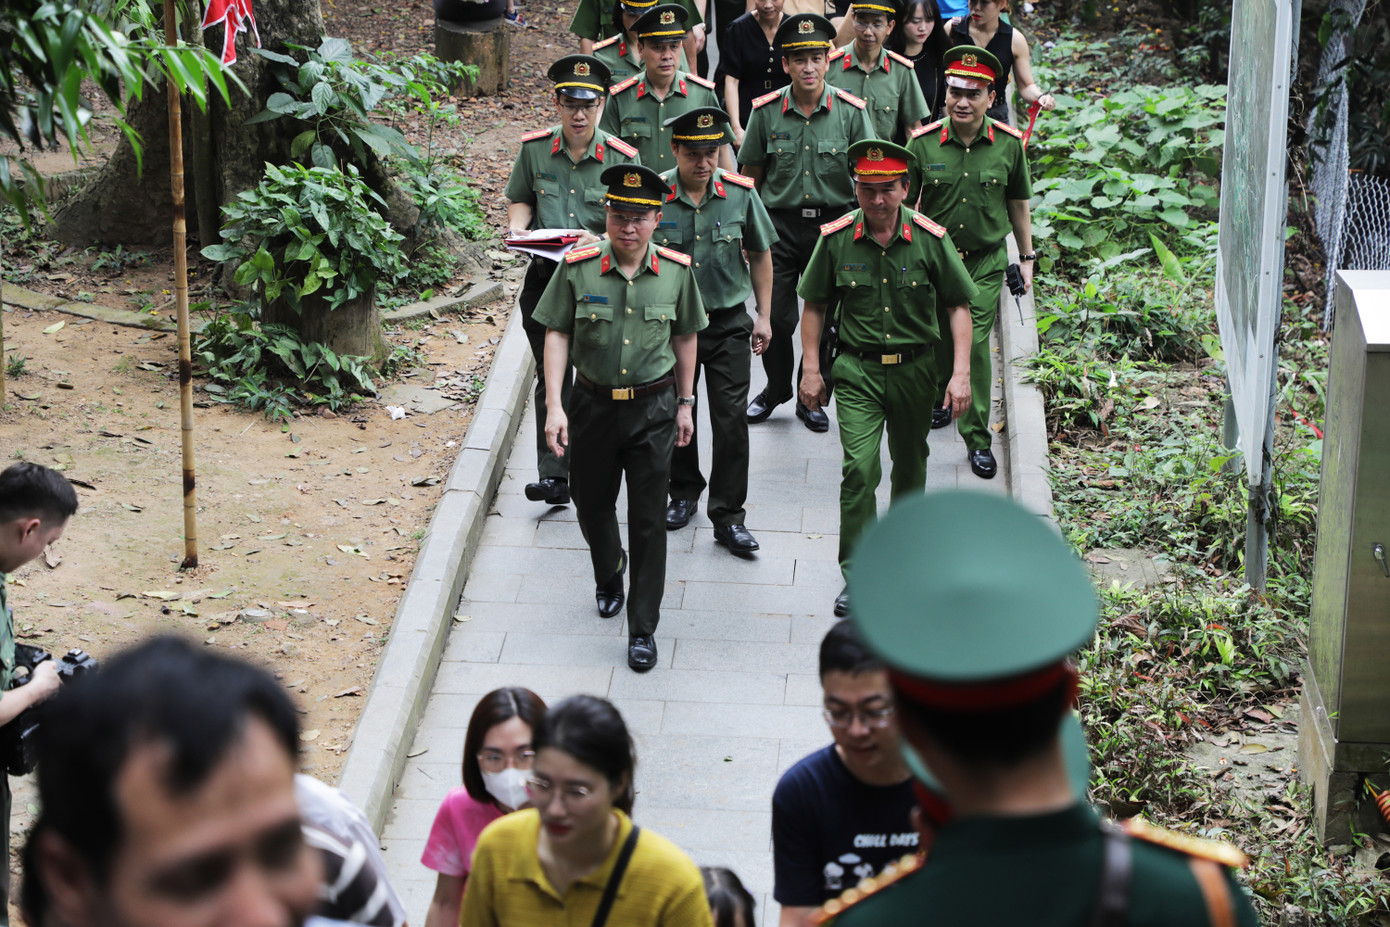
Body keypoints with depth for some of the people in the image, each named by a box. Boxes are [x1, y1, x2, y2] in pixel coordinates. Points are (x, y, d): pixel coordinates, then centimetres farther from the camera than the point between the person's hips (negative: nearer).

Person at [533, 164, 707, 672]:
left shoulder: (676, 271, -6)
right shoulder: (577, 268, -10)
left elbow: (685, 337, 7)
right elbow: (556, 335, -6)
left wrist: (685, 403, 10)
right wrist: (554, 406, -13)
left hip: (653, 409, -1)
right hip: (593, 406, 1)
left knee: (649, 519, -2)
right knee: (592, 506, 18)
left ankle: (643, 628, 7)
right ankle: (609, 578, 50)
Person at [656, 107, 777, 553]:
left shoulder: (740, 193, -6)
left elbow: (760, 255, 7)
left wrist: (764, 316, 6)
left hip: (729, 321, 0)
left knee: (731, 419, -4)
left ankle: (728, 516, 3)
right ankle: (683, 494, 34)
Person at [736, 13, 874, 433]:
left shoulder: (850, 111, -3)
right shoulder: (766, 111, -2)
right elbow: (750, 174, 8)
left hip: (833, 223, 0)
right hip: (778, 224, 0)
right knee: (775, 316, 0)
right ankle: (776, 390, 24)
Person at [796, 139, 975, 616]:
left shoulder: (930, 239, -8)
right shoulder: (836, 238, -6)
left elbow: (958, 306, 0)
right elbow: (815, 305, 6)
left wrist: (960, 374, -7)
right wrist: (811, 369, 3)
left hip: (915, 368, 1)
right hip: (857, 370, -1)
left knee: (910, 464, 18)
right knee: (860, 467, -15)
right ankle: (857, 575, -8)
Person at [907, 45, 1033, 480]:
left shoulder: (1009, 144, -6)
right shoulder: (923, 143, -8)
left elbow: (1018, 203, 7)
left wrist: (1026, 256, 11)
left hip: (986, 261, -1)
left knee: (975, 343, -9)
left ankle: (977, 438, 0)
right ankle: (936, 393, 46)